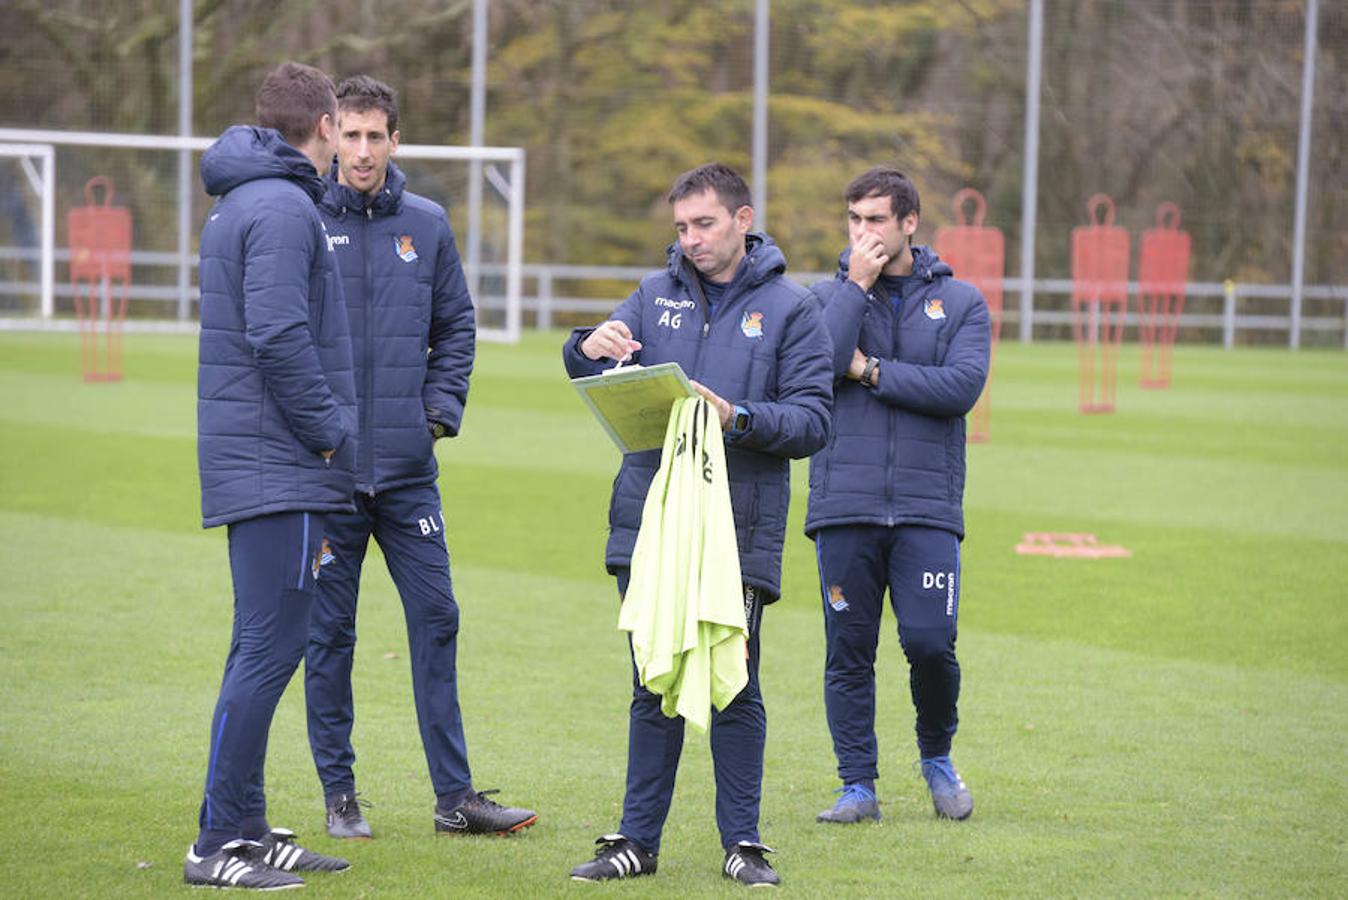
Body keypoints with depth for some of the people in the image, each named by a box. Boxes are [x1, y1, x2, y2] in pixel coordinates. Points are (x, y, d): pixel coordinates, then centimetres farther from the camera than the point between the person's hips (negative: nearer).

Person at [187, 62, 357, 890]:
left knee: (266, 646, 14)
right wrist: (328, 432, -13)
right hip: (279, 465, -10)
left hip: (254, 458, 10)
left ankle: (248, 829, 19)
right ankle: (219, 843, -8)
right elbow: (278, 337, -22)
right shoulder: (283, 208, -13)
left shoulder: (241, 204, 18)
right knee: (271, 646, -9)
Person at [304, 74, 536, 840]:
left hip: (408, 465, 3)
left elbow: (457, 327, 14)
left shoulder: (427, 225, 7)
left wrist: (441, 411, 2)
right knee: (330, 630, 4)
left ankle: (455, 793, 9)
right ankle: (340, 794, 12)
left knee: (436, 619, 3)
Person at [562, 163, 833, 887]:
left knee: (734, 689, 2)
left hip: (738, 529, -3)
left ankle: (742, 842, 10)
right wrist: (590, 350, -13)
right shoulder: (656, 295, 12)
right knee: (654, 689, 7)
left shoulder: (789, 308, 2)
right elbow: (602, 386, 10)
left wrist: (739, 418, -21)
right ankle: (637, 840, 12)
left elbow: (811, 421, -5)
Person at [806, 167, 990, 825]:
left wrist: (871, 370, -8)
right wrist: (856, 286, -9)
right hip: (844, 505, 1)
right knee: (849, 652, 2)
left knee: (930, 641, -9)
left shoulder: (960, 302, 8)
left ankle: (937, 756, 17)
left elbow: (962, 386, -8)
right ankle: (858, 785, 11)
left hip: (927, 508, -1)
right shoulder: (829, 296, 9)